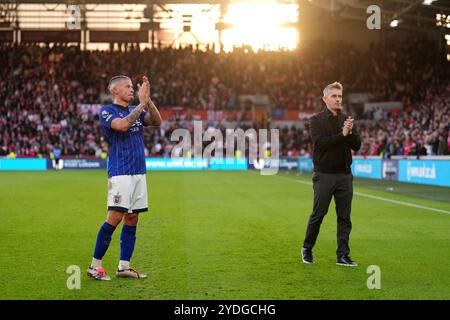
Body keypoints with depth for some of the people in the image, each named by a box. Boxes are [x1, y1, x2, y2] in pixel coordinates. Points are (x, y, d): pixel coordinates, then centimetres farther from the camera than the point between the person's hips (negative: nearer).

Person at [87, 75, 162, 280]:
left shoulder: (136, 110, 17)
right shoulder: (106, 111, -3)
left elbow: (157, 122, 1)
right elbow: (122, 125, -22)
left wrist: (147, 100, -11)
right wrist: (142, 103, -17)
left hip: (139, 172, 7)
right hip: (120, 172, -7)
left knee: (132, 219, 6)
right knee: (115, 217, -13)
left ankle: (124, 266, 12)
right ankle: (95, 265, -5)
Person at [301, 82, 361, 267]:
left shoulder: (346, 120, 10)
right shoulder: (316, 120, -2)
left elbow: (357, 146, 4)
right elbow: (319, 143, -17)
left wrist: (351, 132, -14)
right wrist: (342, 135, -20)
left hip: (344, 175, 4)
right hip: (324, 175, -4)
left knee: (344, 217, 4)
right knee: (317, 215, 3)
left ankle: (342, 255, 10)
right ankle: (307, 249, 22)